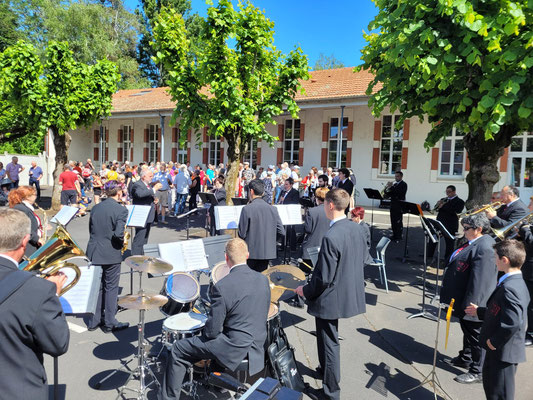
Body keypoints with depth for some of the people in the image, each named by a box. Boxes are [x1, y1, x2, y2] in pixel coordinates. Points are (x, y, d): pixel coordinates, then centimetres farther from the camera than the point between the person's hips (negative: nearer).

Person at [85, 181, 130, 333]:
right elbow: (119, 234, -23)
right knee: (111, 288, 7)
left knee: (96, 286, 17)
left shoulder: (95, 208, 4)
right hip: (111, 254, -5)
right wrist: (122, 242, -3)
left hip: (94, 252, 6)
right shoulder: (121, 210, -15)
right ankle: (109, 323, 16)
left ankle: (94, 320, 25)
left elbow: (91, 229, 11)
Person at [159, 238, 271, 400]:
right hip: (258, 347, 7)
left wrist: (206, 332, 6)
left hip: (235, 349, -7)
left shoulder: (222, 286, -22)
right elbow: (262, 316, 8)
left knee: (178, 350, 10)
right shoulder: (263, 280, -4)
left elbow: (212, 330, -16)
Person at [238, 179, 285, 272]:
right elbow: (281, 232, 1)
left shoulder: (247, 209, -13)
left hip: (251, 253, -4)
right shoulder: (272, 209, -1)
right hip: (267, 252, 4)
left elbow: (242, 234, -12)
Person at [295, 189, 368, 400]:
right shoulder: (357, 228, -3)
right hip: (351, 293, 9)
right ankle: (326, 370, 49)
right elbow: (362, 258, 10)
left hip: (332, 298, -9)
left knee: (329, 344, 8)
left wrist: (305, 290, -8)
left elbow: (324, 278, -25)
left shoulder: (331, 237, -28)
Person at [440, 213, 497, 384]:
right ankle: (465, 358, 43)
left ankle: (477, 372, 21)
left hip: (474, 303, -10)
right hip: (464, 300, 10)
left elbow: (479, 280, -29)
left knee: (476, 336, 6)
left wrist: (469, 305, -25)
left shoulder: (484, 248, -27)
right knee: (467, 331, 25)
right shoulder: (474, 243, 6)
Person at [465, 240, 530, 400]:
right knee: (489, 385, 25)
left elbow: (513, 322, -34)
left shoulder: (509, 288, -27)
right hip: (500, 350, 10)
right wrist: (479, 311, 22)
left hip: (504, 352, -10)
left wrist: (494, 341, -23)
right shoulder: (516, 283, 6)